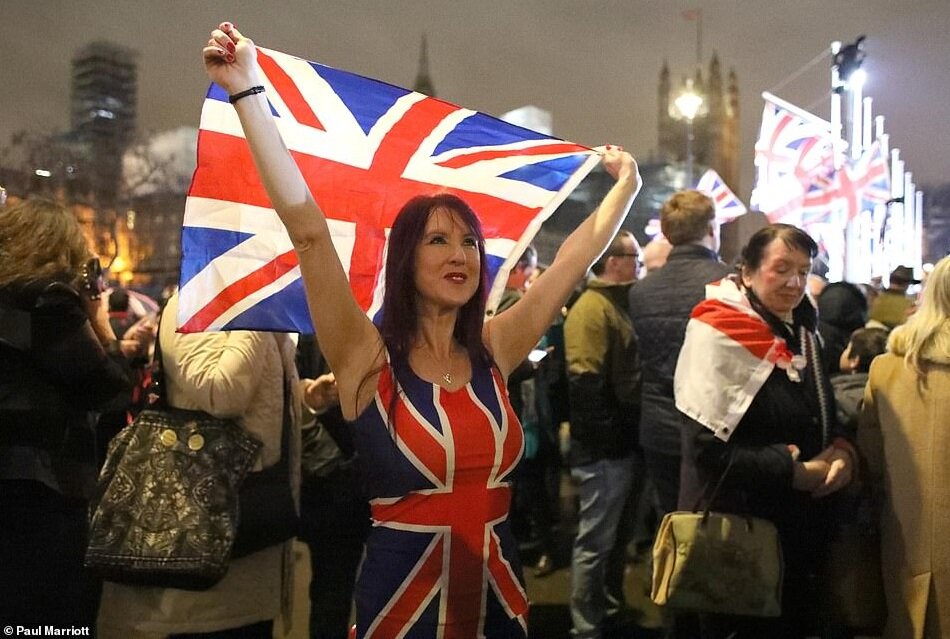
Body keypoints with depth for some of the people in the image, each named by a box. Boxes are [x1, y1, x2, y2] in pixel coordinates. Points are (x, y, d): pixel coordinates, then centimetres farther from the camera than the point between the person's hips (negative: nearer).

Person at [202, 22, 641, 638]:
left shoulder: (493, 351, 0)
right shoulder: (369, 358, -12)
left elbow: (578, 256, 7)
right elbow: (309, 230, -21)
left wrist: (626, 186, 15)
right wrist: (247, 90, -24)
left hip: (497, 589, 4)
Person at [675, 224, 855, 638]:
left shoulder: (801, 332, 7)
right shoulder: (720, 335, -18)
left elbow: (821, 418, 17)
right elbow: (709, 450, -22)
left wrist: (842, 451, -5)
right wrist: (795, 472, -19)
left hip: (802, 526, 8)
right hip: (737, 532, -8)